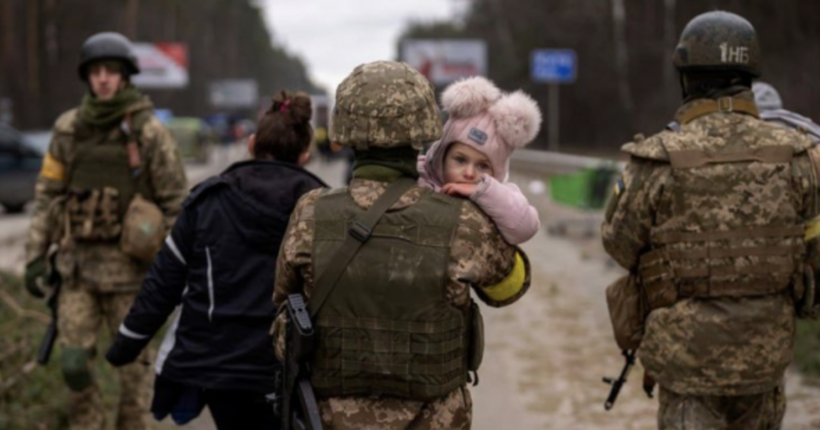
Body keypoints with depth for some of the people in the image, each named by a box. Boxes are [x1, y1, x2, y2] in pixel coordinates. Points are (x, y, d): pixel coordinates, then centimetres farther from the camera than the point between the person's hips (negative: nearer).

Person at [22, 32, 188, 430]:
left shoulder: (148, 131, -8)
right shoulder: (69, 128, 2)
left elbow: (176, 201, -5)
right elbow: (47, 195, 7)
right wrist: (35, 256, 3)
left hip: (129, 264, -3)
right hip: (78, 263, 3)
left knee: (132, 363, 7)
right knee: (74, 361, 1)